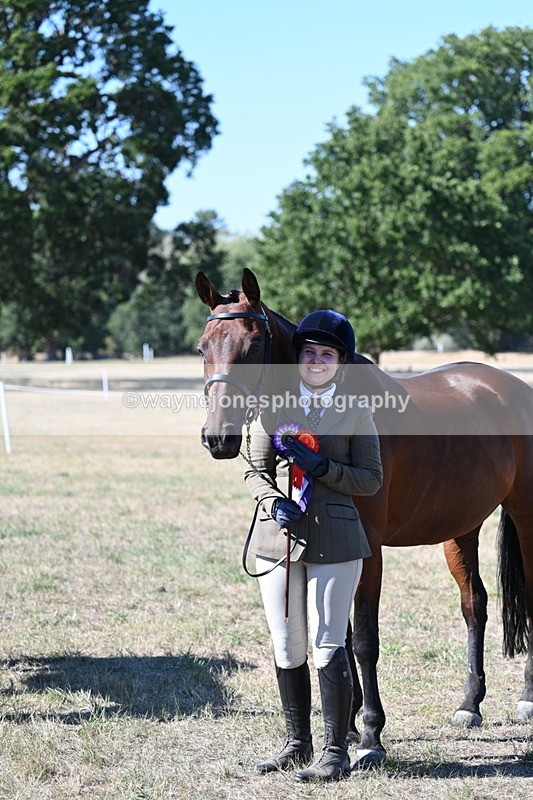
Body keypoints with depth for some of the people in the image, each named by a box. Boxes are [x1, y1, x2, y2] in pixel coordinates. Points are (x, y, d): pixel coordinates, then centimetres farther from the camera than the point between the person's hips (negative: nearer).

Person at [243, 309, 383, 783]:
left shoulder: (357, 413, 1)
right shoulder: (275, 408, 7)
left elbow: (371, 479, -1)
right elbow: (256, 471, 8)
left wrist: (320, 466, -15)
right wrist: (274, 502, -12)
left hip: (334, 541, -3)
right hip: (279, 537, 3)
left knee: (328, 649, -6)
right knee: (287, 651, 10)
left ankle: (336, 753, 2)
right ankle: (297, 743, 24)